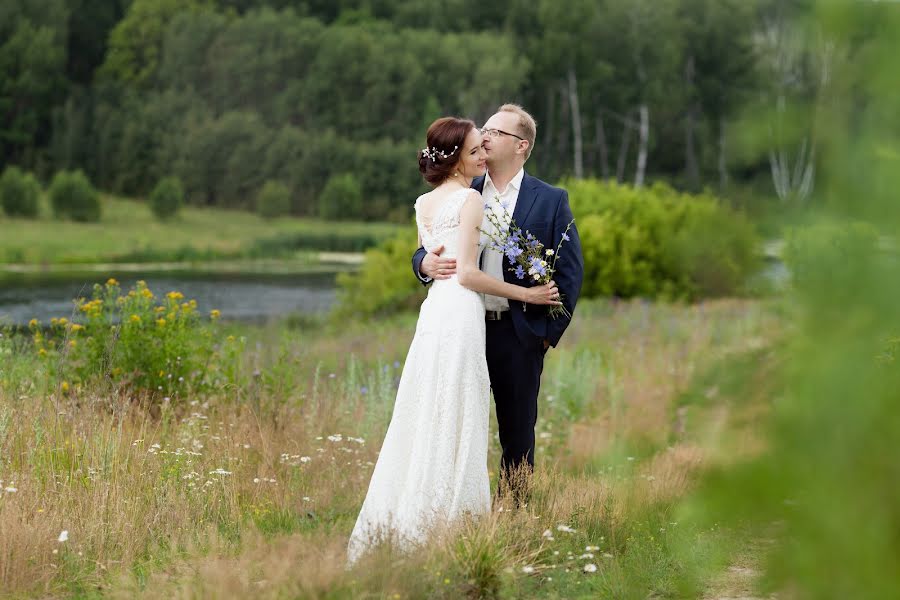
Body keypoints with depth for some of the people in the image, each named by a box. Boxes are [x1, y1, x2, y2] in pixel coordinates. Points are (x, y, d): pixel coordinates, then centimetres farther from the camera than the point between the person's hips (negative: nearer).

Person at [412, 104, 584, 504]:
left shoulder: (551, 201, 1)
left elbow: (571, 270, 0)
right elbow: (425, 252, 9)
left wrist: (552, 330, -4)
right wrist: (426, 264, -15)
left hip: (520, 335, -2)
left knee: (518, 433, 6)